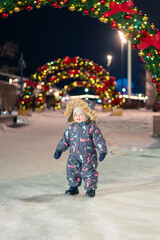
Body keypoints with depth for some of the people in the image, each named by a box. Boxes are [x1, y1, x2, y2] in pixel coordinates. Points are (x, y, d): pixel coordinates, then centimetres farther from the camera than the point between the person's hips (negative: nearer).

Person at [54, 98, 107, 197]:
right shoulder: (72, 128, 4)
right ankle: (73, 187, 29)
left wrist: (102, 151, -16)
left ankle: (90, 189, 17)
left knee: (89, 172, -2)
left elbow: (99, 140, -9)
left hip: (88, 157, -4)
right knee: (72, 171, 9)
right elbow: (65, 139, 13)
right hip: (74, 157, 5)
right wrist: (59, 149, 11)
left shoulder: (92, 128, -10)